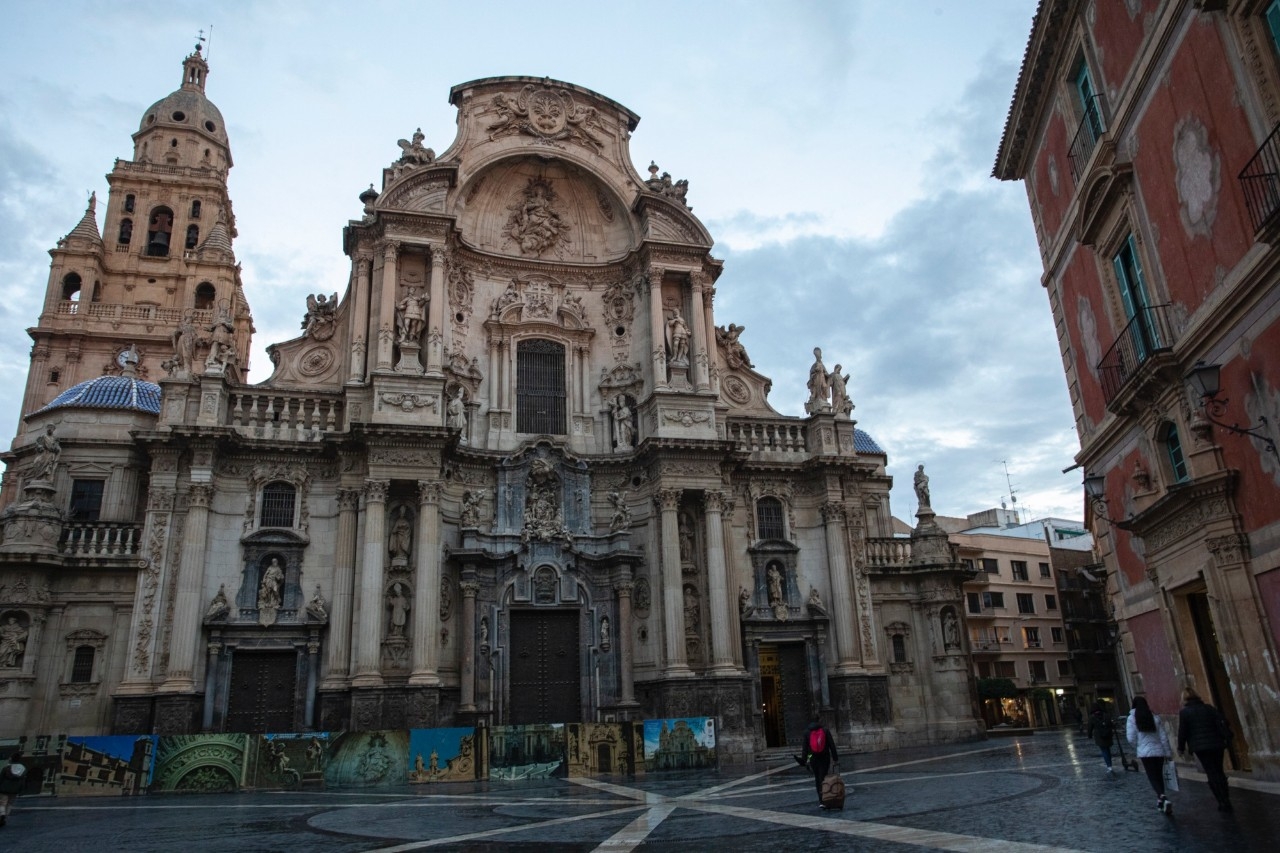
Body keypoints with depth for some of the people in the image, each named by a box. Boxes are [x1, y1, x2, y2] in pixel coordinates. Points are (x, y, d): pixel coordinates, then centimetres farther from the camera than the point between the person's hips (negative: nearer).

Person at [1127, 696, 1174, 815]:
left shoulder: (1132, 718, -6)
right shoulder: (1154, 717, 2)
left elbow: (1131, 738, -9)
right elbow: (1163, 737, 2)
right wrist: (1168, 752, 11)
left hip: (1145, 752, -4)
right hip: (1159, 751, 4)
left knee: (1152, 777, -2)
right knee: (1159, 776, 17)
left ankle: (1163, 798, -24)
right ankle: (1161, 801, 24)